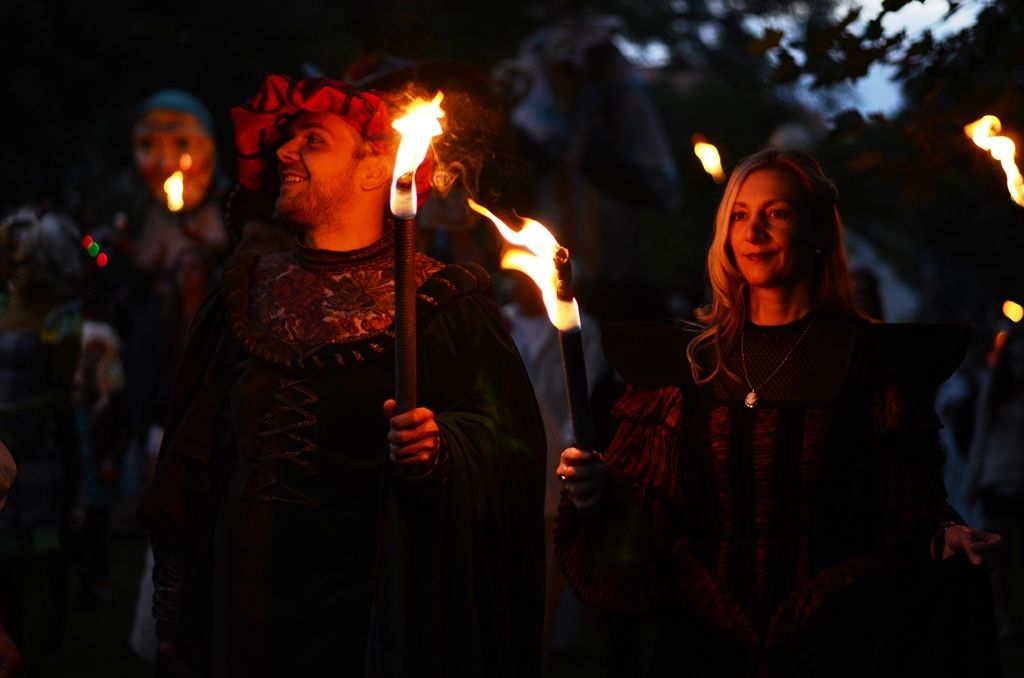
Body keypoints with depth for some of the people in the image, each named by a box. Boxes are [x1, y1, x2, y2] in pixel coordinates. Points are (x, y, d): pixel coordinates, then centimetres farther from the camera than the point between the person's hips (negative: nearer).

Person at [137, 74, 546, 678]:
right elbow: (197, 451, 14)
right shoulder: (248, 291, 12)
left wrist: (436, 450, -34)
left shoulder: (443, 300, -3)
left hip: (373, 611, -4)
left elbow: (504, 437, -13)